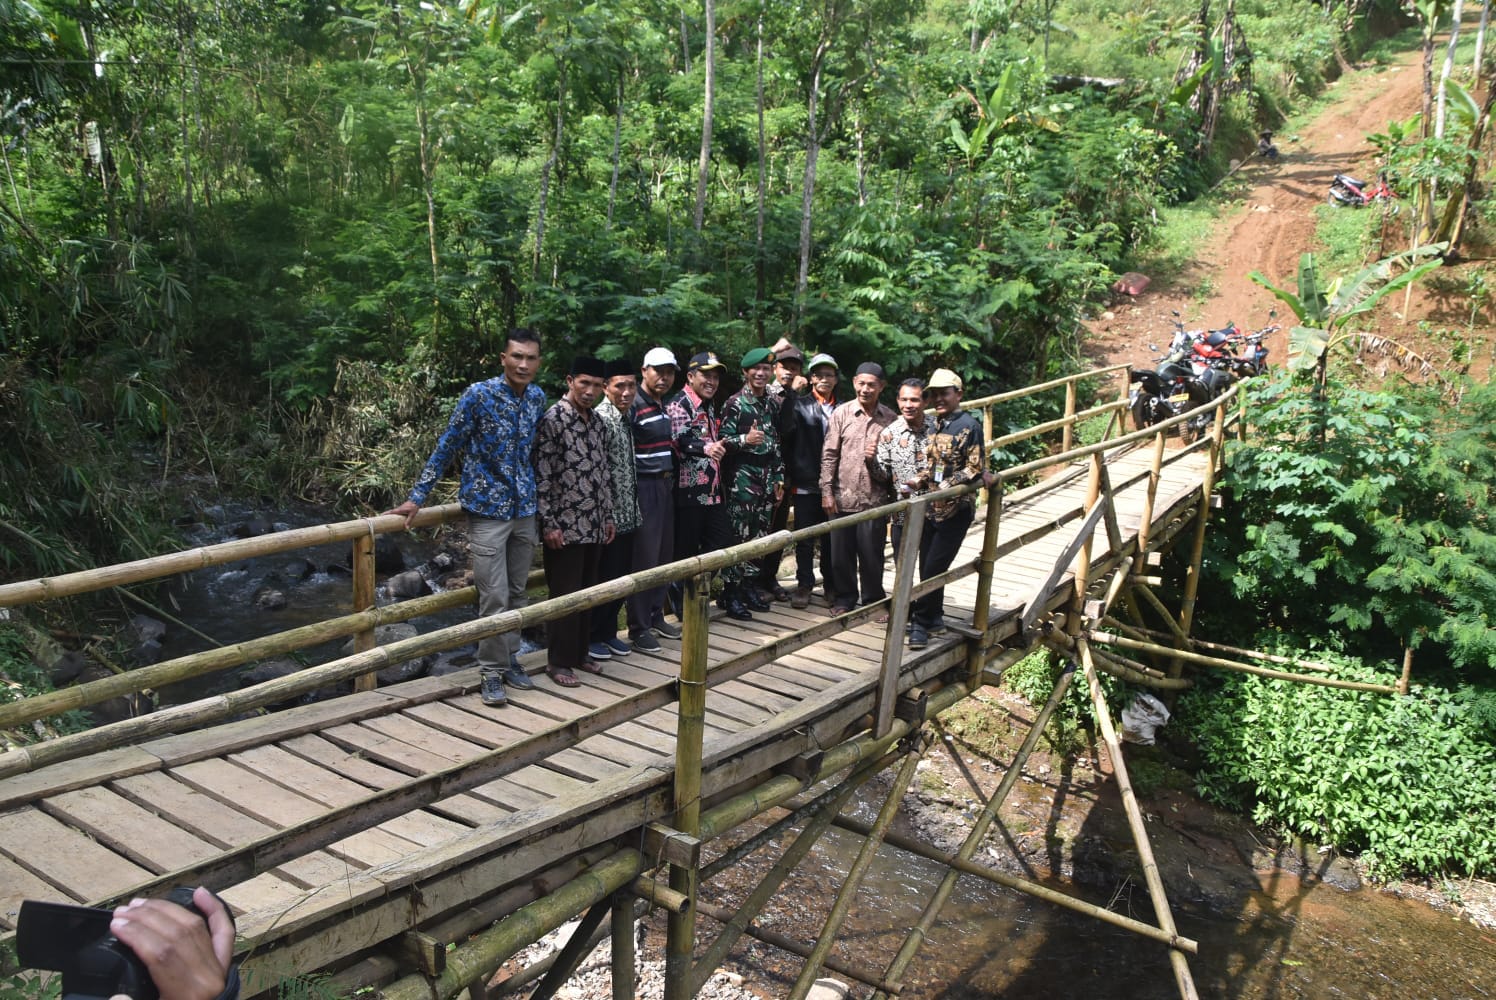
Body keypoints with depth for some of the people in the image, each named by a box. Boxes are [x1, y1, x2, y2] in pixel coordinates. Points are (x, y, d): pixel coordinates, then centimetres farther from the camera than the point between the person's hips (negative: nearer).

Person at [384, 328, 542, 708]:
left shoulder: (537, 398, 2)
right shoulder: (479, 395, -12)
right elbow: (447, 447, -8)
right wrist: (417, 498, -8)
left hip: (524, 509, 5)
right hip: (487, 508, -5)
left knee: (517, 593, 12)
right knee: (495, 598, -5)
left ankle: (509, 659, 26)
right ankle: (491, 672, 8)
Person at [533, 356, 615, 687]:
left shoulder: (597, 423, 11)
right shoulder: (553, 419, -11)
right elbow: (542, 474, -13)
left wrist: (608, 516, 16)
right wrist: (548, 523, -16)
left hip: (594, 525, 7)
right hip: (565, 526, -7)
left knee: (587, 592, 14)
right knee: (565, 595, -1)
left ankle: (579, 653, 26)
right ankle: (558, 661, 11)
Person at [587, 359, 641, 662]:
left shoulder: (624, 418, 12)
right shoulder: (601, 418, -16)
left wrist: (632, 512, 17)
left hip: (627, 515, 8)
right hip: (609, 517, -8)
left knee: (621, 578, 14)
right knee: (604, 578, 1)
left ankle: (608, 632, 27)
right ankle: (591, 636, 15)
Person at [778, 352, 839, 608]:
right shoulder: (799, 403, 0)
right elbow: (785, 429, -18)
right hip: (805, 483, -2)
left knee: (830, 538, 10)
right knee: (805, 539, 5)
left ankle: (831, 584, 23)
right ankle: (804, 584, 17)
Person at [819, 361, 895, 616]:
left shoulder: (890, 419, 1)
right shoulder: (841, 414, 1)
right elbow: (829, 455, 1)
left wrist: (878, 457, -12)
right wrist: (827, 491, -3)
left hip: (874, 499, 0)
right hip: (843, 497, 1)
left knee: (872, 555, 7)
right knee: (841, 553, 9)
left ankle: (873, 601, 24)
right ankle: (844, 599, 26)